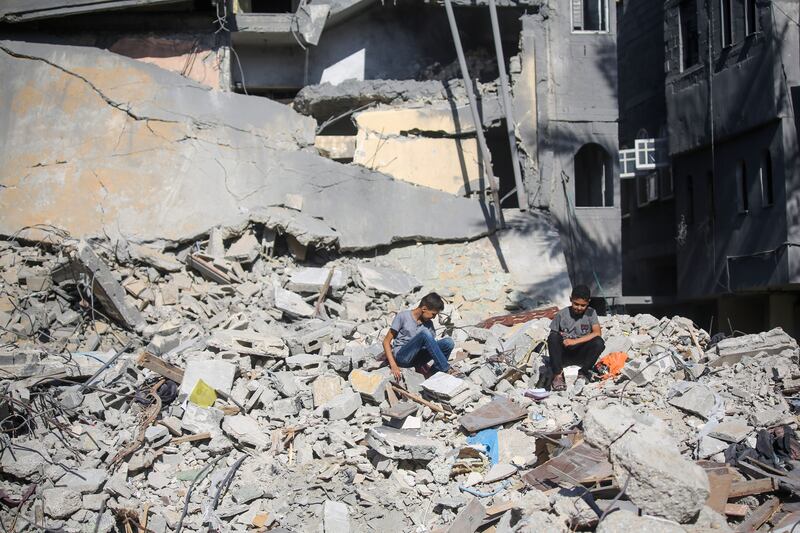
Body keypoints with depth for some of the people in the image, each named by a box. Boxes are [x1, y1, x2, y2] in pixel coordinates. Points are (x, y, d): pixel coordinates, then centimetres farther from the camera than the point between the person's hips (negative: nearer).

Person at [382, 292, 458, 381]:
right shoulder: (403, 316, -6)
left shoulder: (429, 324, 10)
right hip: (401, 357, -5)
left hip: (417, 359, 5)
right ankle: (447, 370, -27)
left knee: (449, 342, -16)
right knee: (424, 334, -31)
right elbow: (386, 342, -6)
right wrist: (393, 365, -17)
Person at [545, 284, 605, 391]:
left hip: (581, 354, 0)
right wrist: (559, 339, -21)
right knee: (553, 337, -30)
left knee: (599, 342, -28)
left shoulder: (591, 313, 0)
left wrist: (575, 341, -20)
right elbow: (552, 335, 2)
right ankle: (558, 375, -27)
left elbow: (597, 333, -14)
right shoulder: (562, 314, -1)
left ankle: (584, 372, -11)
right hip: (563, 354, 0)